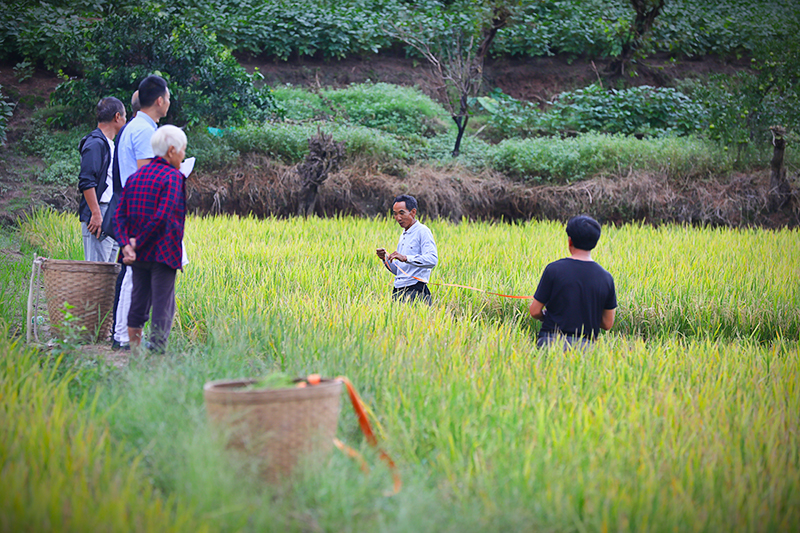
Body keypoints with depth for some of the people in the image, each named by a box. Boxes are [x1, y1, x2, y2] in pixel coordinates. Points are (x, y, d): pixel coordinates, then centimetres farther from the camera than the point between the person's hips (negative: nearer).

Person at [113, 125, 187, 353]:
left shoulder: (135, 176, 12)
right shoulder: (173, 177, -9)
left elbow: (119, 216, 4)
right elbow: (162, 217, -19)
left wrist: (126, 245, -6)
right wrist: (139, 242, -12)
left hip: (139, 255, 7)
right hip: (163, 253, -7)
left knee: (138, 302, 13)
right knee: (163, 305, -2)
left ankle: (134, 351, 15)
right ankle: (157, 349, -5)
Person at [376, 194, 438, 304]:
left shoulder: (422, 231, -4)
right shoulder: (403, 236, 22)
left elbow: (432, 260, -21)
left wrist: (405, 258, -29)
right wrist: (385, 259, 8)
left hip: (415, 291, -7)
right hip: (397, 291, 7)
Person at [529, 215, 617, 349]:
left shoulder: (554, 269, -4)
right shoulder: (606, 278, 4)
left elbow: (535, 311, 0)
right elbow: (607, 324, 10)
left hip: (552, 343, -2)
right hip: (586, 345, 2)